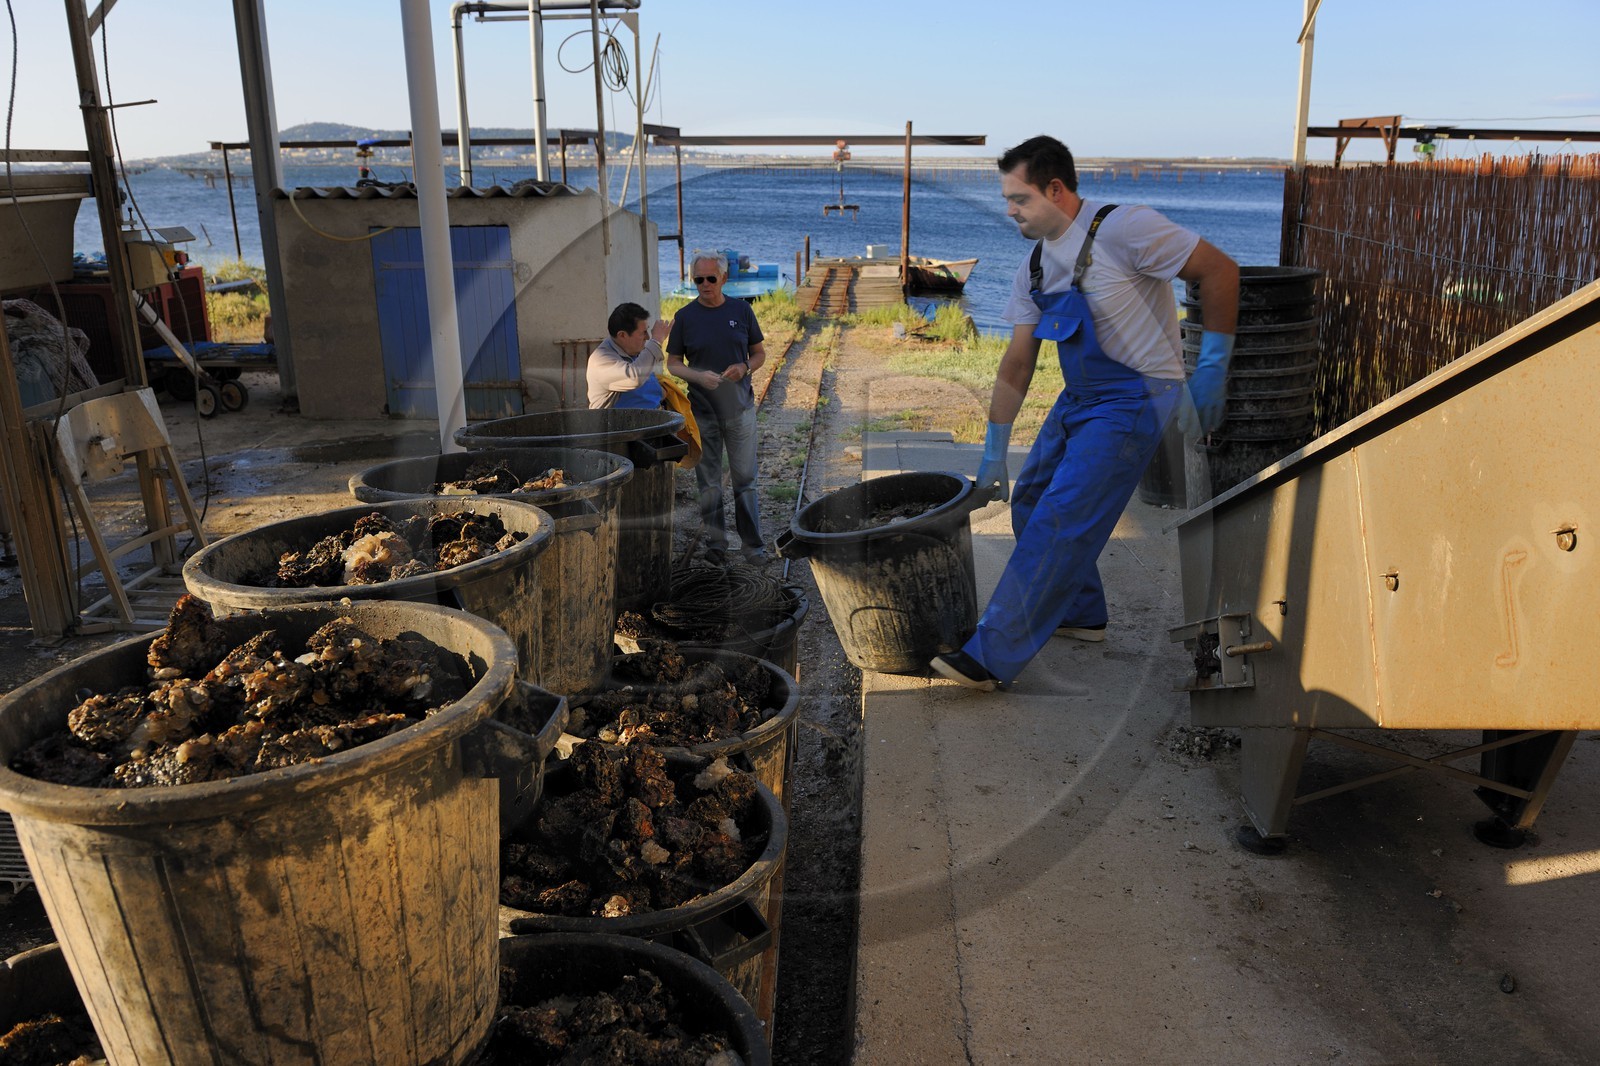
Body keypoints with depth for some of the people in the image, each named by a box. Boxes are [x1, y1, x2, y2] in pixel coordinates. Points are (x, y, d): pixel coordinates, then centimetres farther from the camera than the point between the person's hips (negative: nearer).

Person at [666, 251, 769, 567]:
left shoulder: (741, 310, 3)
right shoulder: (685, 316, 0)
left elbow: (759, 353, 11)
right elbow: (673, 363, 4)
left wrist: (745, 367, -11)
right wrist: (699, 376, -15)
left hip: (740, 408, 0)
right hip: (702, 411, 0)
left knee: (745, 479, 4)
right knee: (709, 481, 5)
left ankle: (752, 544, 13)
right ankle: (715, 545, 15)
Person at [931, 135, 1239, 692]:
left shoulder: (1121, 229, -18)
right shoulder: (1034, 266, 6)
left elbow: (1220, 271, -14)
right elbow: (1017, 363, 9)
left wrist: (1211, 370, -13)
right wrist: (993, 453, 11)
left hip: (1134, 401, -9)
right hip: (1078, 397, 9)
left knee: (1059, 523, -14)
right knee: (1030, 504, 13)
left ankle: (991, 657, -11)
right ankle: (1080, 613, 32)